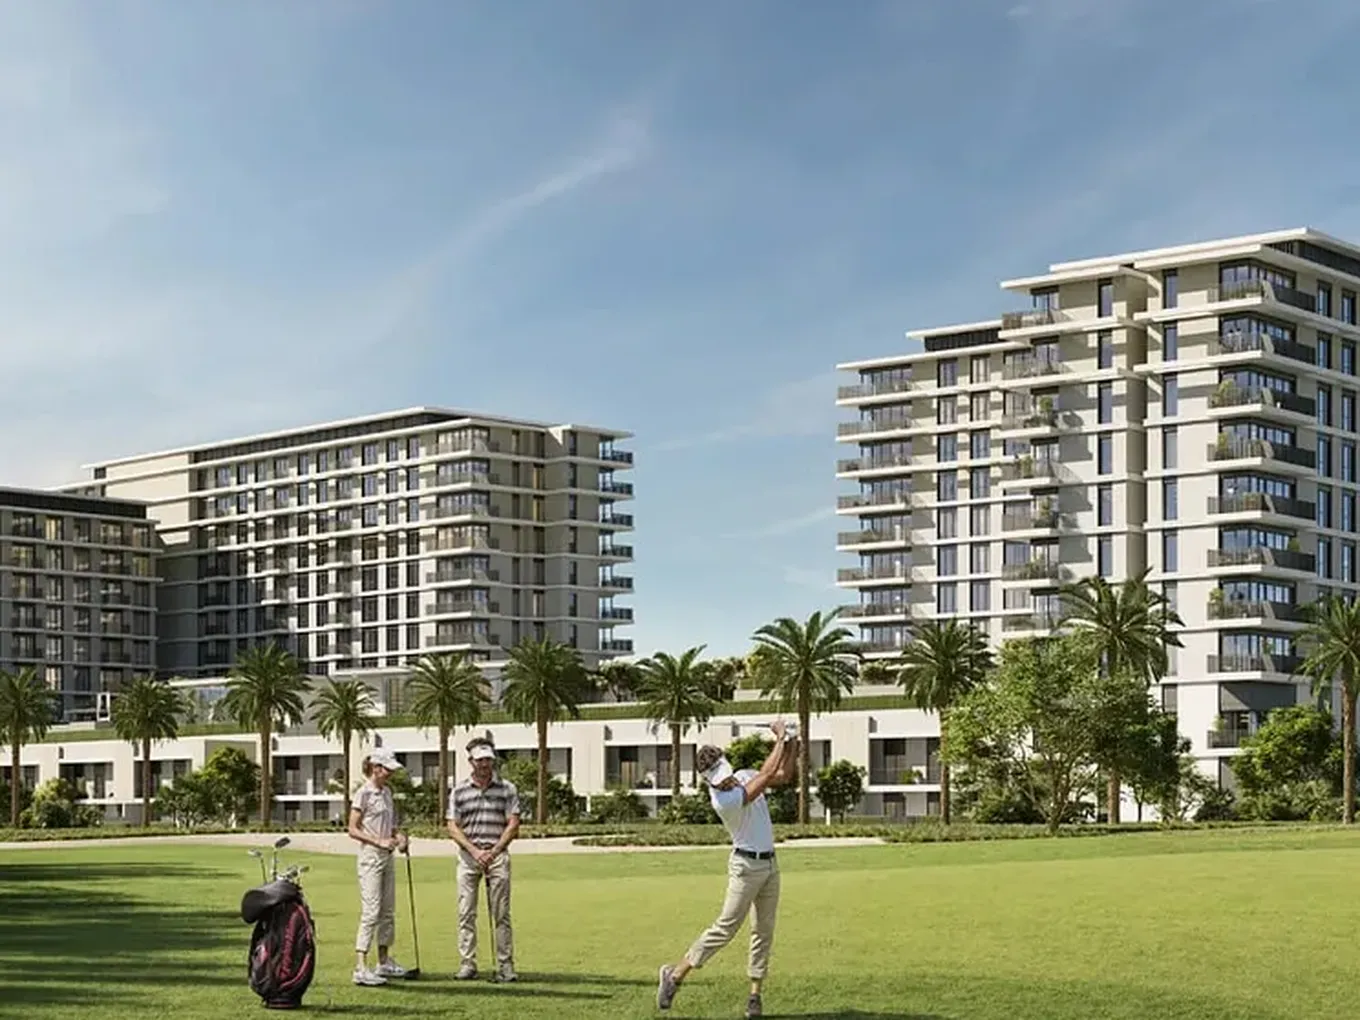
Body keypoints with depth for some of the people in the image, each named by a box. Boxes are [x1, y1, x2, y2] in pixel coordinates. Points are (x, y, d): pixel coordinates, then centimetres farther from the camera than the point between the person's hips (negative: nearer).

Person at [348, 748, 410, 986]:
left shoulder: (386, 792, 12)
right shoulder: (364, 793, -11)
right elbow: (353, 830, -13)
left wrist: (398, 835, 2)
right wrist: (379, 841, -22)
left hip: (387, 856, 9)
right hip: (370, 856, -8)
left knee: (388, 911, 14)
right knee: (371, 911, -13)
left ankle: (384, 961, 24)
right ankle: (361, 968, -15)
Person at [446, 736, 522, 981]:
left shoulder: (507, 789, 4)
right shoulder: (459, 791, 6)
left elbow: (513, 825, 0)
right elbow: (453, 827, 3)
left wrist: (493, 851, -10)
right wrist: (474, 851, -11)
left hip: (497, 854, -1)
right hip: (468, 856, 1)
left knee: (501, 913, -2)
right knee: (466, 912, 0)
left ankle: (505, 965, 1)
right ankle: (468, 963, 5)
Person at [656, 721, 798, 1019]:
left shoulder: (744, 776, 1)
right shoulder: (723, 800, -24)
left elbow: (782, 776, 13)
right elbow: (767, 775, -26)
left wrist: (792, 748, -3)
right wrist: (780, 738, -19)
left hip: (770, 863, 7)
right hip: (746, 865, -7)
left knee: (764, 931, 6)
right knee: (726, 927, -10)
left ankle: (755, 994, 8)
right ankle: (676, 974, -3)